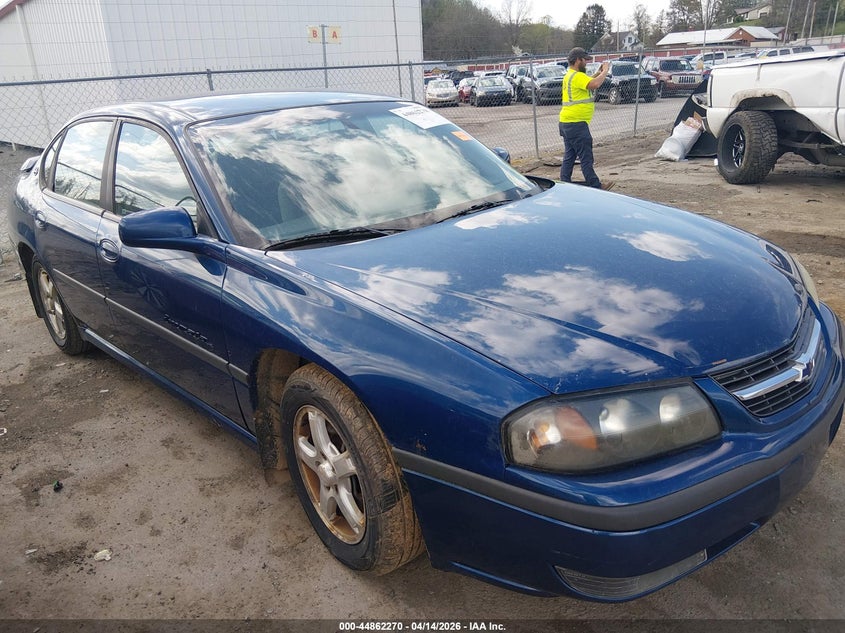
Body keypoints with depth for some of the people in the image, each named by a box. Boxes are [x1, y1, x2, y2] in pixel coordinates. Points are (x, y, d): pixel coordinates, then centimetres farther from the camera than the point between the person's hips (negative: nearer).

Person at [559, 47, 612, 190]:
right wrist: (605, 71, -13)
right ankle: (596, 187, 1)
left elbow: (587, 83, 29)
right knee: (586, 158, -4)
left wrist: (597, 73, 17)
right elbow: (594, 84, -28)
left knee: (569, 157, 11)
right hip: (576, 124, -10)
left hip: (568, 123, 10)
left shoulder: (570, 75, 17)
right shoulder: (577, 76, -15)